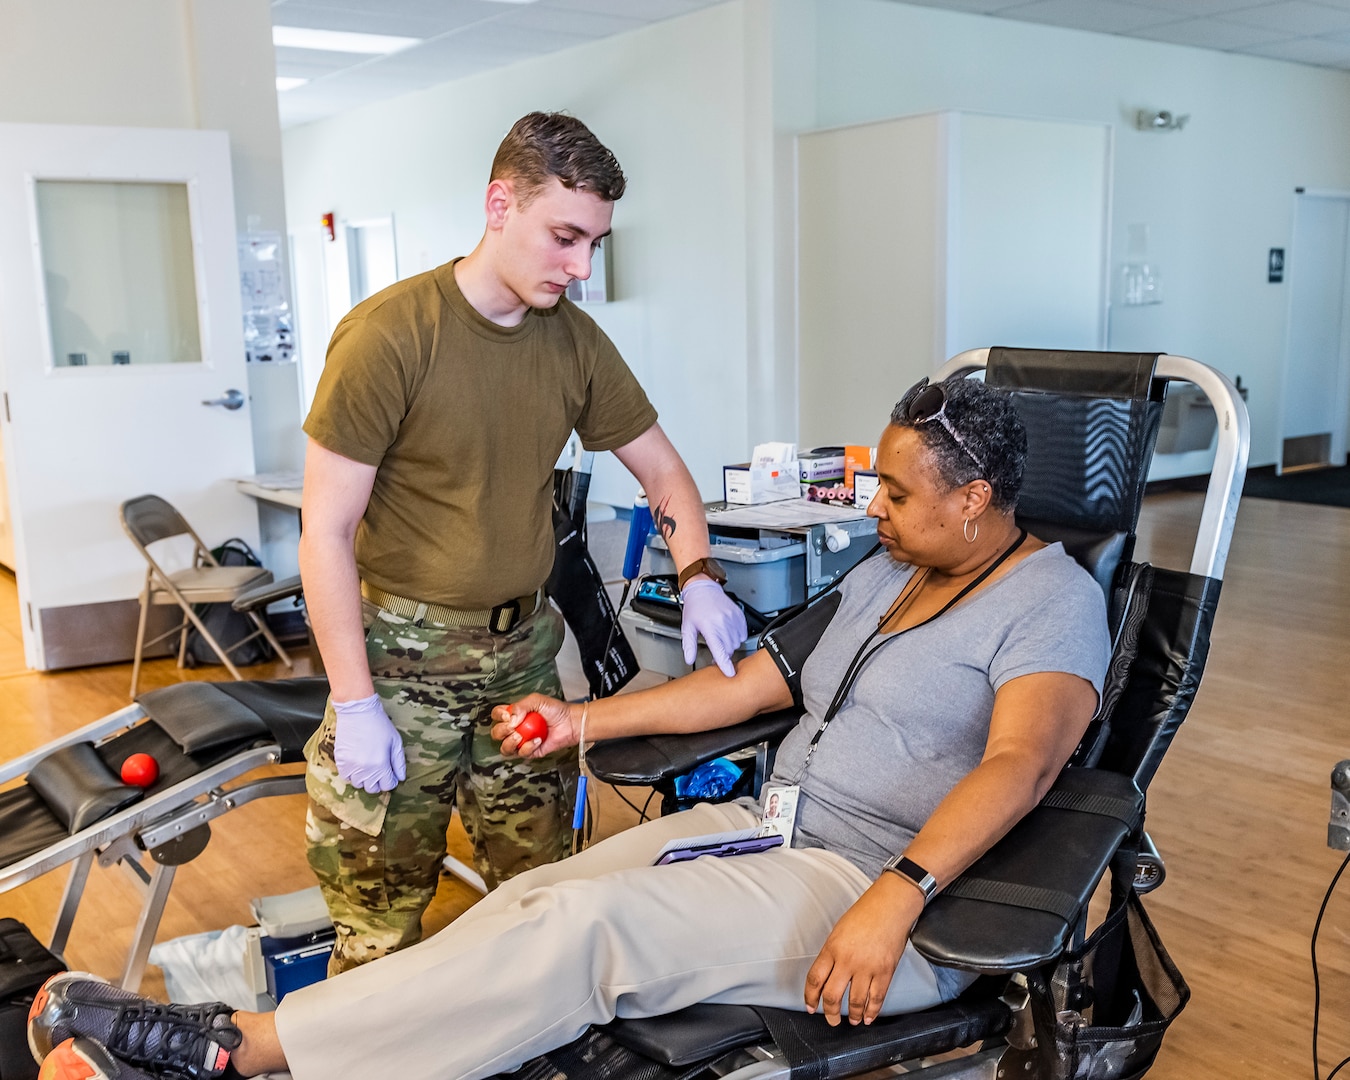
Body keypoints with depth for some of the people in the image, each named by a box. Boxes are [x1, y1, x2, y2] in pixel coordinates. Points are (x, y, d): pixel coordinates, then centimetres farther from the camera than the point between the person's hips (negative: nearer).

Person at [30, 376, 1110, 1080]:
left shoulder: (1052, 601, -7)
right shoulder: (883, 575, 18)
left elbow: (1020, 763, -24)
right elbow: (754, 679, 18)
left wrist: (893, 899, -38)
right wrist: (585, 722, 15)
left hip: (895, 895, -7)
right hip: (772, 825, 7)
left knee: (591, 924, -26)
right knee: (539, 895, -14)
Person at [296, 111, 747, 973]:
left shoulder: (575, 340, 3)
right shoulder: (390, 335, -15)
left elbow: (663, 468, 13)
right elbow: (327, 531, -13)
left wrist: (698, 576, -6)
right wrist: (356, 705, -15)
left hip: (523, 651, 5)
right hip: (402, 656, -5)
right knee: (382, 918, 2)